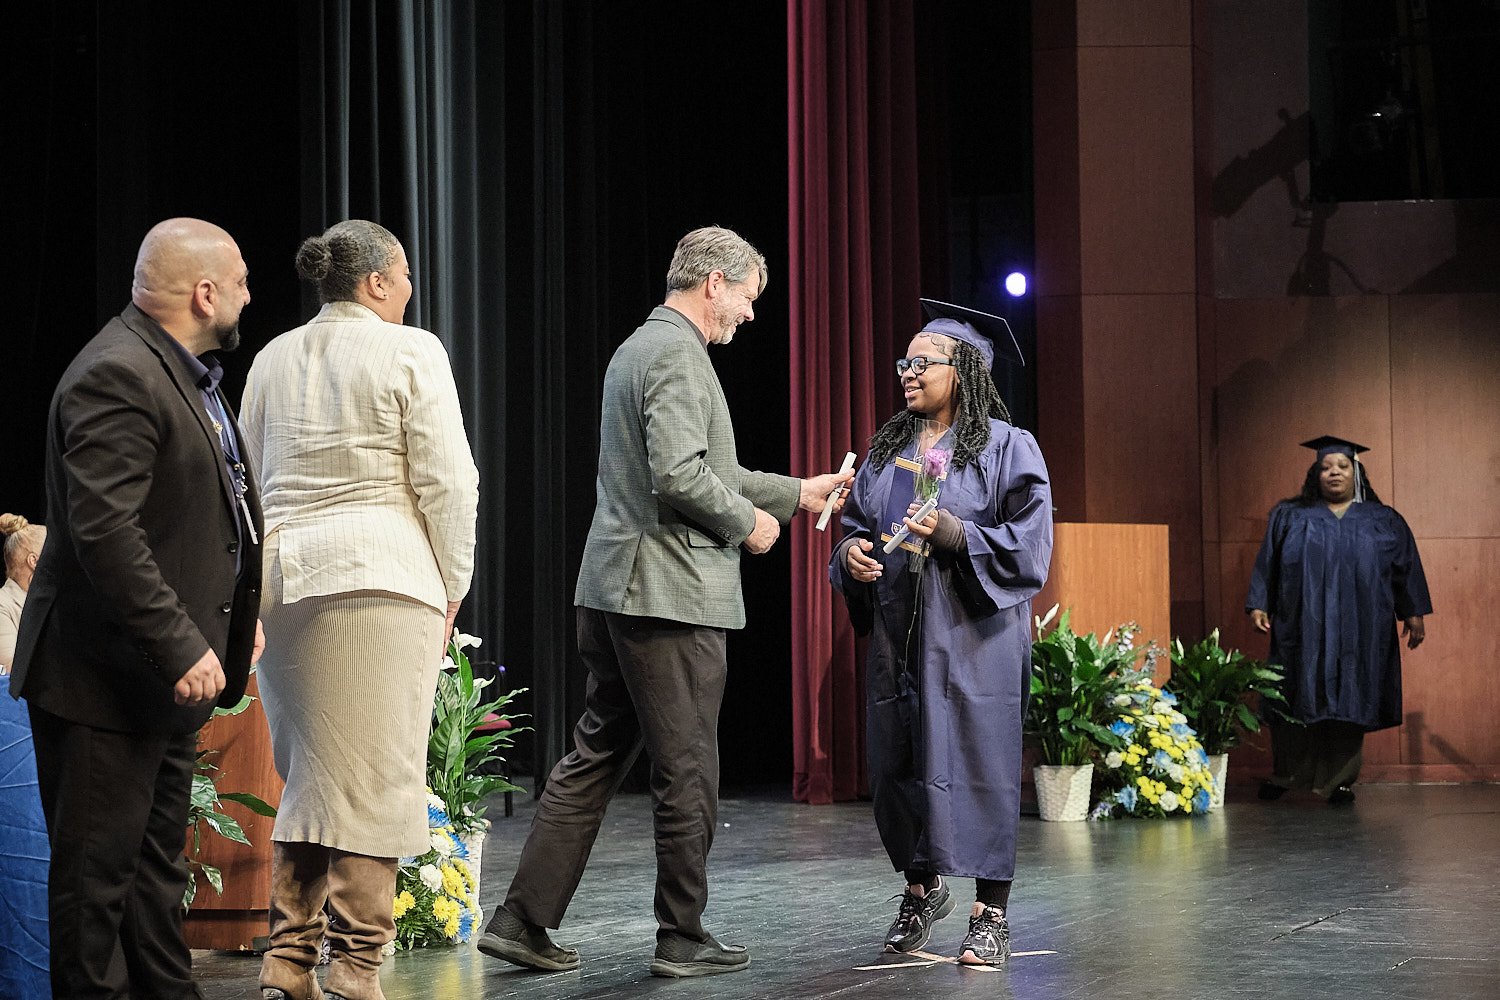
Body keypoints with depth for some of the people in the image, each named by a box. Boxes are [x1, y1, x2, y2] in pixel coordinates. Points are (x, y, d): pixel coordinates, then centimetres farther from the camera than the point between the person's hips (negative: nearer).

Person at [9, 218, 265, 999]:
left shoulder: (184, 371, 14)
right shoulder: (117, 378, -20)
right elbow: (105, 530, -27)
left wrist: (235, 611, 19)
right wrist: (181, 648, -27)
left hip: (170, 671, 11)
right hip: (109, 672, -11)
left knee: (157, 859, 19)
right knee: (96, 869, -1)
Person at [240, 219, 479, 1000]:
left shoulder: (272, 359, 13)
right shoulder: (409, 352, -4)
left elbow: (253, 480, 16)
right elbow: (448, 482, -8)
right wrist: (451, 588, 1)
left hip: (284, 576, 6)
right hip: (381, 579, -6)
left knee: (305, 774, 14)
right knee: (374, 777, -2)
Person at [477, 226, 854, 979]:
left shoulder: (640, 347, 19)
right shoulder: (678, 355, -13)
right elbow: (680, 474, -24)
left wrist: (796, 492, 28)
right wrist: (747, 522, -8)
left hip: (614, 591, 10)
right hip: (670, 592, -10)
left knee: (595, 756, 12)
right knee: (687, 772, 0)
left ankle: (524, 921, 11)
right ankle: (683, 939, 9)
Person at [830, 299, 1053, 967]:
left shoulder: (1006, 448, -4)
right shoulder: (888, 448, 13)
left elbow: (1028, 543, -9)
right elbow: (857, 522, 19)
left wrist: (956, 535, -22)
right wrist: (851, 551, -3)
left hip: (971, 636, -5)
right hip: (897, 632, 5)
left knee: (976, 758, -6)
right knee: (896, 761, 6)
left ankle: (990, 912, 1)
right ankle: (923, 888, 27)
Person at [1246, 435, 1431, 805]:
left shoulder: (1385, 522, 13)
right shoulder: (1289, 517, 12)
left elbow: (1406, 568, 11)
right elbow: (1267, 562, 9)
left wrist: (1414, 613, 3)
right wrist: (1258, 605, -1)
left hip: (1359, 632, 0)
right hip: (1302, 629, 0)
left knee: (1348, 702, -2)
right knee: (1296, 700, 0)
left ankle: (1341, 780, 3)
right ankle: (1282, 774, 14)